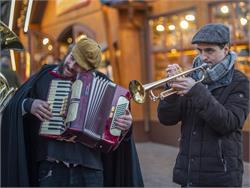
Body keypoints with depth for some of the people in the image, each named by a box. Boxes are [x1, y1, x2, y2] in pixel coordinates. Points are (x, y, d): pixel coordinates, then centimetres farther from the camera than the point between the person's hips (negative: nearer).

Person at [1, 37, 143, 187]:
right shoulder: (45, 76, 7)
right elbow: (13, 106, 7)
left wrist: (126, 125, -12)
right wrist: (28, 104, -12)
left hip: (90, 169, 0)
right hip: (51, 168, 0)